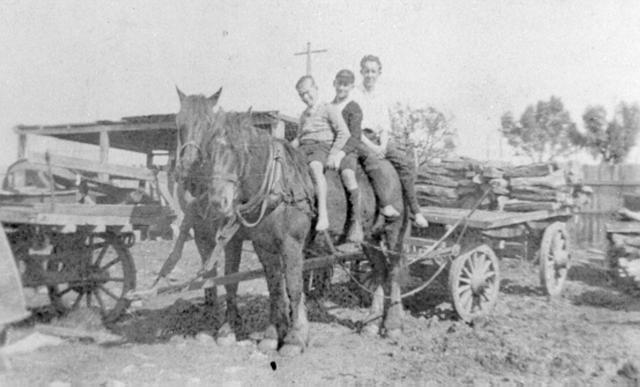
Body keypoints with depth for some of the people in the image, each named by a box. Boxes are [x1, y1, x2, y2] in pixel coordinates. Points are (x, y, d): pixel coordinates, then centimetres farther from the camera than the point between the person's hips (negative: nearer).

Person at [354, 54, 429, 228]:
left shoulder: (381, 99, 20)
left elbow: (385, 127, 12)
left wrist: (382, 145, -9)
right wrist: (370, 145, -17)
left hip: (378, 139, 5)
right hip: (359, 139, -5)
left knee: (407, 161, -19)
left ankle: (415, 211, -17)